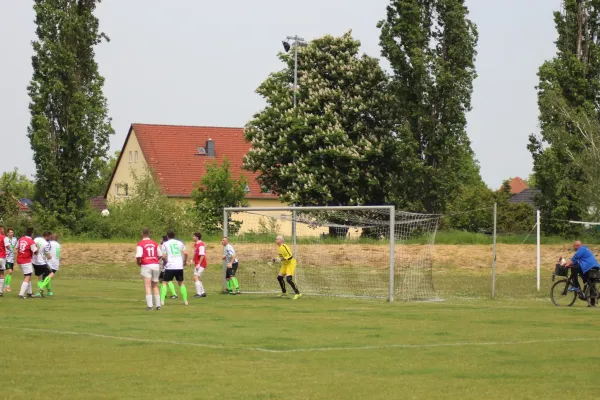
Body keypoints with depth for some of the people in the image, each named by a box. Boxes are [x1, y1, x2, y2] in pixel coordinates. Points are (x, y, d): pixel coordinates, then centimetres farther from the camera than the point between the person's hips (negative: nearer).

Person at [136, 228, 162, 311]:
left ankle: (149, 305, -12)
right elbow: (160, 255, 13)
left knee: (147, 286, -5)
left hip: (146, 266, -4)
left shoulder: (140, 244, -5)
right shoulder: (155, 243, 9)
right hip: (155, 265, 4)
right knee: (155, 286, 15)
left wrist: (138, 263, 5)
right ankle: (158, 305, 12)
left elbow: (138, 256, -14)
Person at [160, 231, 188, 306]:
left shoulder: (165, 244, 0)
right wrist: (185, 261, 13)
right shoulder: (179, 243, 7)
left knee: (164, 283, 6)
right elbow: (185, 253, -2)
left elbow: (163, 256, -7)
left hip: (170, 266, -2)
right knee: (181, 283, 16)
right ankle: (185, 300, 13)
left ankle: (162, 301, -6)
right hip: (179, 266, 2)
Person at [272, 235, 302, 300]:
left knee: (289, 279, -22)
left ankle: (298, 293, -18)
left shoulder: (284, 247, -21)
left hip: (290, 264, -10)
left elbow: (290, 256, -27)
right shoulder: (279, 247, 8)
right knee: (279, 277, 16)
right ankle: (284, 293, 32)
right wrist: (276, 259, 4)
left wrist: (281, 259, -29)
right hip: (285, 264, 10)